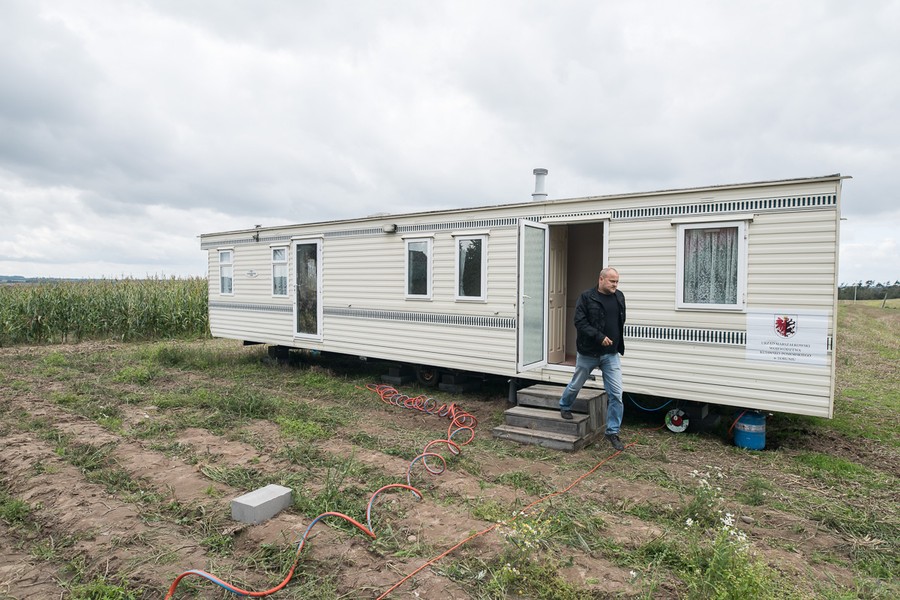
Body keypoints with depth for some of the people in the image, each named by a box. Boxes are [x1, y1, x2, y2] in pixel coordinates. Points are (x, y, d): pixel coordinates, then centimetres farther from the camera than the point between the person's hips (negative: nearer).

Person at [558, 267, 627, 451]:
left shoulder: (619, 297, 3)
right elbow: (580, 322, -18)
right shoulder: (587, 297, -12)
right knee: (576, 384, 17)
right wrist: (599, 337, -25)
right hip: (588, 352, -3)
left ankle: (613, 432, 10)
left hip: (611, 354, 3)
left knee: (616, 394, -2)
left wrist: (618, 344, 16)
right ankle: (564, 406, 46)